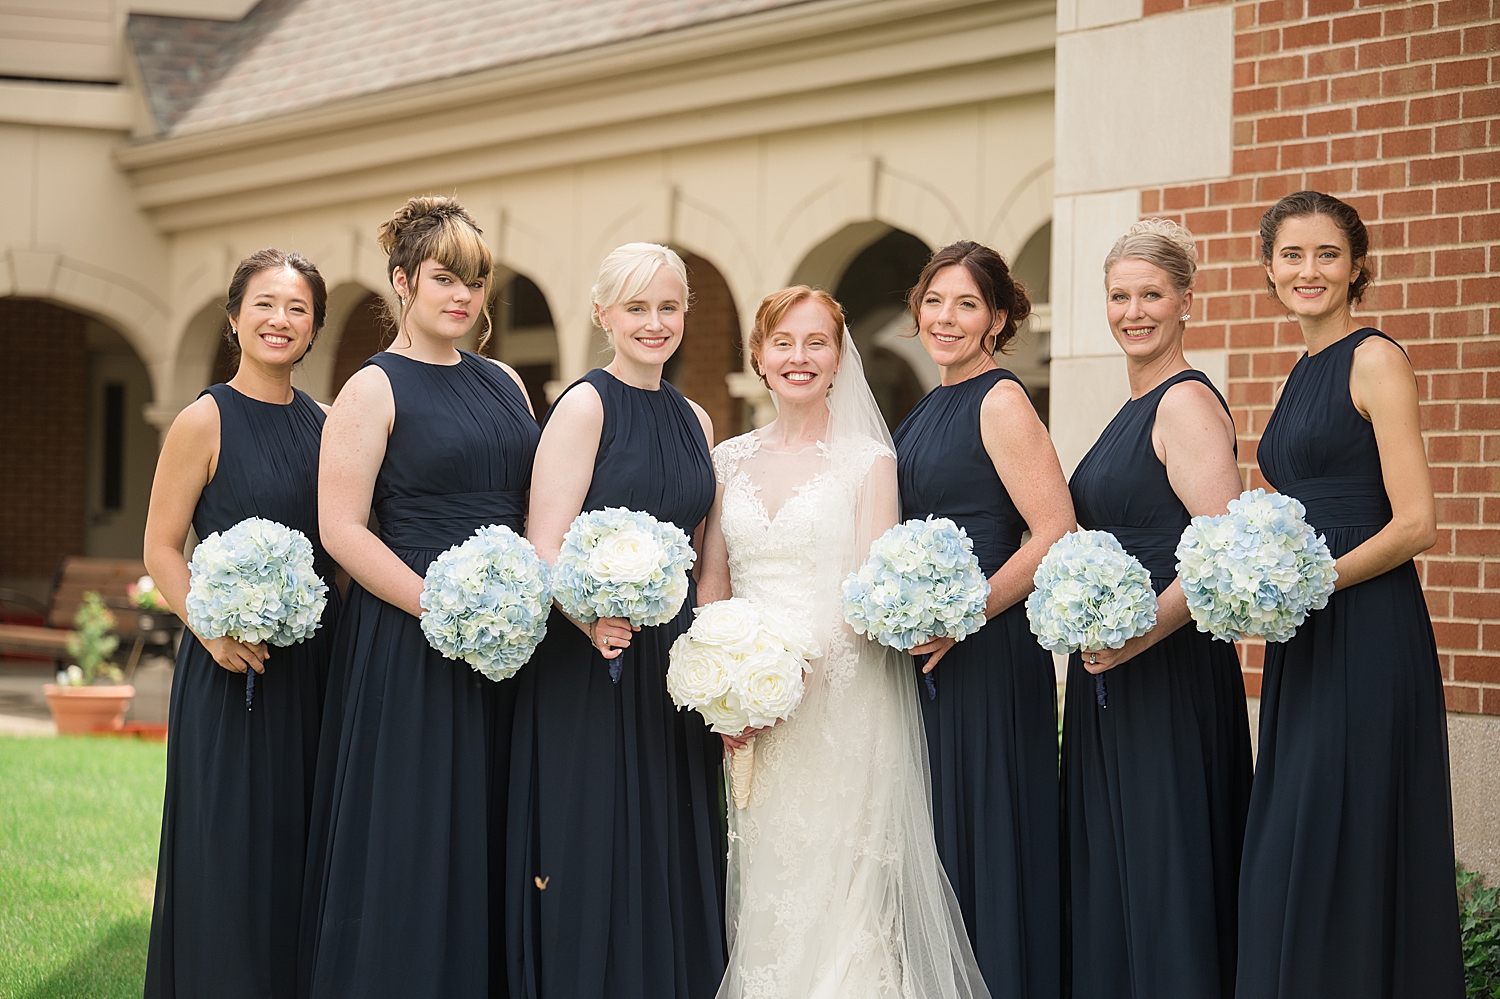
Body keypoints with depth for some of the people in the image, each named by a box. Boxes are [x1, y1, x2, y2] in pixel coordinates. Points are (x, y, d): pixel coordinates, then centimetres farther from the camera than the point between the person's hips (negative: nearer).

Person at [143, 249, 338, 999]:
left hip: (316, 663, 5)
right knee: (231, 850, -2)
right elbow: (160, 550, -7)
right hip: (233, 669, -5)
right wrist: (212, 627, -22)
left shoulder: (322, 424, 10)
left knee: (301, 848, 10)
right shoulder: (205, 422, -6)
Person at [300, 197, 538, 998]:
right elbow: (341, 527, -12)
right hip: (408, 648, -6)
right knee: (411, 841, -3)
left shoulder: (503, 382, 14)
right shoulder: (375, 389, -5)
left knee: (490, 837, 7)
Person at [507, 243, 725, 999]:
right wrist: (594, 618, -31)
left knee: (671, 860, 9)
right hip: (590, 664, -6)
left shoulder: (695, 421, 13)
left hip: (673, 667, 6)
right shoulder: (585, 405, -6)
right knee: (593, 858, -2)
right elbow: (544, 546, -14)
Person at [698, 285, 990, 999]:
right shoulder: (729, 460, 12)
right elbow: (712, 585, 13)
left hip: (841, 695, -4)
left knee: (836, 886, -6)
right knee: (762, 882, 2)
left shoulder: (868, 459, 0)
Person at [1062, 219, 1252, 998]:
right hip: (1111, 671, 10)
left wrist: (1143, 633, -26)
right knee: (1110, 874, 11)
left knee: (1165, 870, -6)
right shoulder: (1134, 410, 17)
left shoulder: (1188, 402, -12)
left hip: (1169, 671, -10)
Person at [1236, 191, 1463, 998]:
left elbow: (1414, 523, -14)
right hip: (1304, 638, 8)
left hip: (1367, 634, -8)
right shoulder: (1300, 376, 17)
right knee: (1286, 858, 7)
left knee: (1337, 851, -8)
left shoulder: (1375, 360, -7)